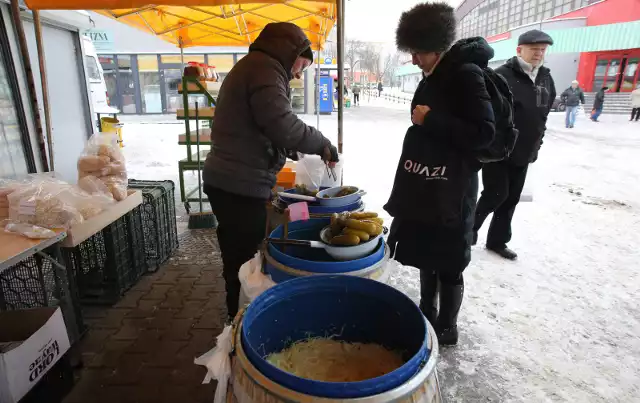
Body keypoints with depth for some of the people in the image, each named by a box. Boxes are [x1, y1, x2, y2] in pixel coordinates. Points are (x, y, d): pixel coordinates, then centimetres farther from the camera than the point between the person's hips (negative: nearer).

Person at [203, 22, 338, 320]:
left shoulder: (251, 66, 23)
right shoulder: (265, 69, -11)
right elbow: (284, 126, -24)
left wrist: (291, 150, 19)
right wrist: (323, 144, -9)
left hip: (229, 182, 10)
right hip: (240, 187, -10)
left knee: (239, 260, 18)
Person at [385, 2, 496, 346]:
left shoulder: (465, 73, -13)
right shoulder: (433, 77, 11)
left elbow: (484, 132, -18)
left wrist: (431, 120, -20)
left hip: (452, 187, -8)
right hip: (426, 184, 8)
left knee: (448, 261, 4)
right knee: (426, 253, 16)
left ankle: (446, 328, 22)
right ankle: (427, 314, 34)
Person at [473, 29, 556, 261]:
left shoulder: (546, 78, 9)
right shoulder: (502, 76, -13)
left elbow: (543, 115, 18)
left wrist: (536, 144, 17)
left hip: (524, 153, 7)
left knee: (512, 198, 11)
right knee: (496, 194, -4)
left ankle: (497, 241, 24)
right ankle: (469, 227, 19)